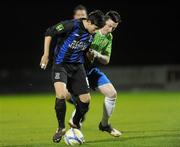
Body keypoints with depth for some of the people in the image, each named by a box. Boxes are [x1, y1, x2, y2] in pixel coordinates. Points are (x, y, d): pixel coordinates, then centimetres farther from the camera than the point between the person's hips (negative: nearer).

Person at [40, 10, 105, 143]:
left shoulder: (91, 35, 3)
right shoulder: (72, 25, -19)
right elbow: (49, 33, -13)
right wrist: (46, 54, -13)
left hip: (77, 67, 6)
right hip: (61, 65, -6)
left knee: (86, 99, 1)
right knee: (61, 94, -26)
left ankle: (75, 124, 29)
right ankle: (61, 128, -7)